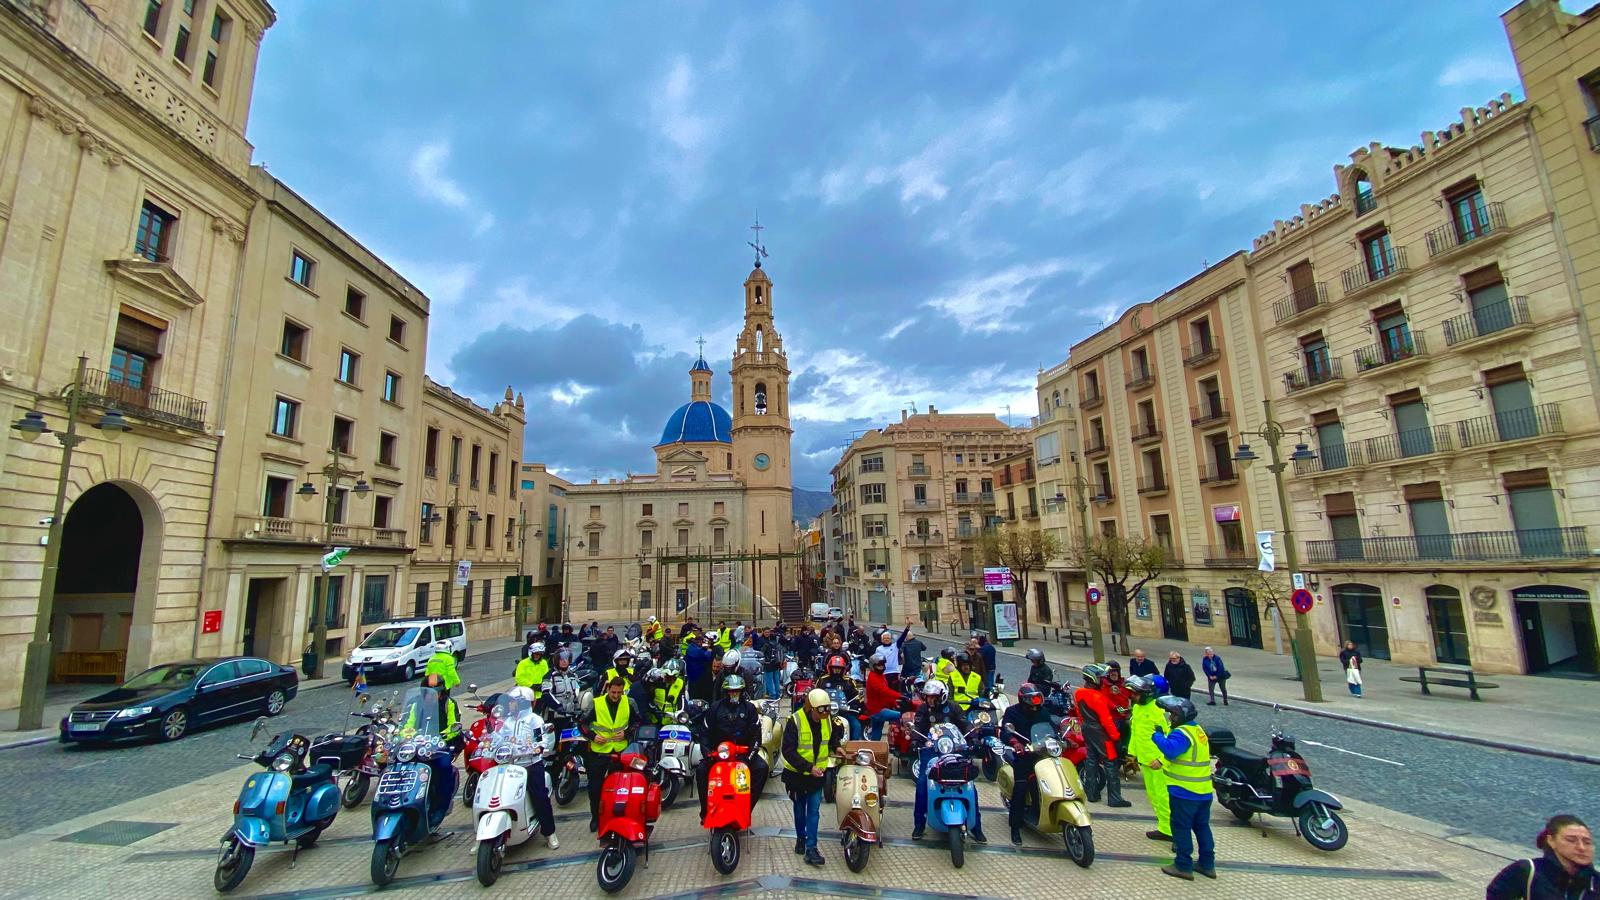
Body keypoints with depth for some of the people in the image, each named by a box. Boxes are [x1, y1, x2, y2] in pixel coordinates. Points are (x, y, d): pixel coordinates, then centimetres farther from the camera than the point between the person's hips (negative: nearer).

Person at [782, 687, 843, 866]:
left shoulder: (828, 719, -9)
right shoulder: (795, 721, -25)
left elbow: (834, 734, 16)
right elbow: (788, 751, -24)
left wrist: (836, 746, -2)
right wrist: (809, 767, -28)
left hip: (818, 773, 2)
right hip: (797, 773, -2)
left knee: (814, 810, -1)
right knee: (800, 809, 18)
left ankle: (811, 849, 6)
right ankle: (800, 838, 39)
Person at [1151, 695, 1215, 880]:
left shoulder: (1182, 733, -19)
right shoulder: (1198, 730, 12)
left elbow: (1170, 750, -36)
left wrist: (1156, 736, -24)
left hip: (1184, 791, -9)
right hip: (1204, 791, 9)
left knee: (1181, 828, 2)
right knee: (1202, 826, 19)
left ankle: (1183, 866, 8)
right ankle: (1207, 864, 28)